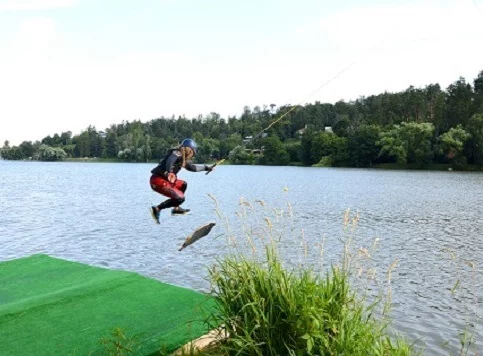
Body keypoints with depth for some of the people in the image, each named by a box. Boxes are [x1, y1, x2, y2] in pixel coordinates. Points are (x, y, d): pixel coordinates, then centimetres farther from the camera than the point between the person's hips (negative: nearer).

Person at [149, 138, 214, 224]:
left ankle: (176, 208, 24)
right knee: (180, 198, -15)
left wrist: (206, 167, 41)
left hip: (163, 180, 10)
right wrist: (169, 172, -49)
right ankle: (157, 209, -13)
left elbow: (192, 167, 34)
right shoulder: (176, 153, -9)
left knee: (183, 184, 26)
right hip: (158, 180, -10)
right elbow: (169, 160, -32)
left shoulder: (183, 158, 19)